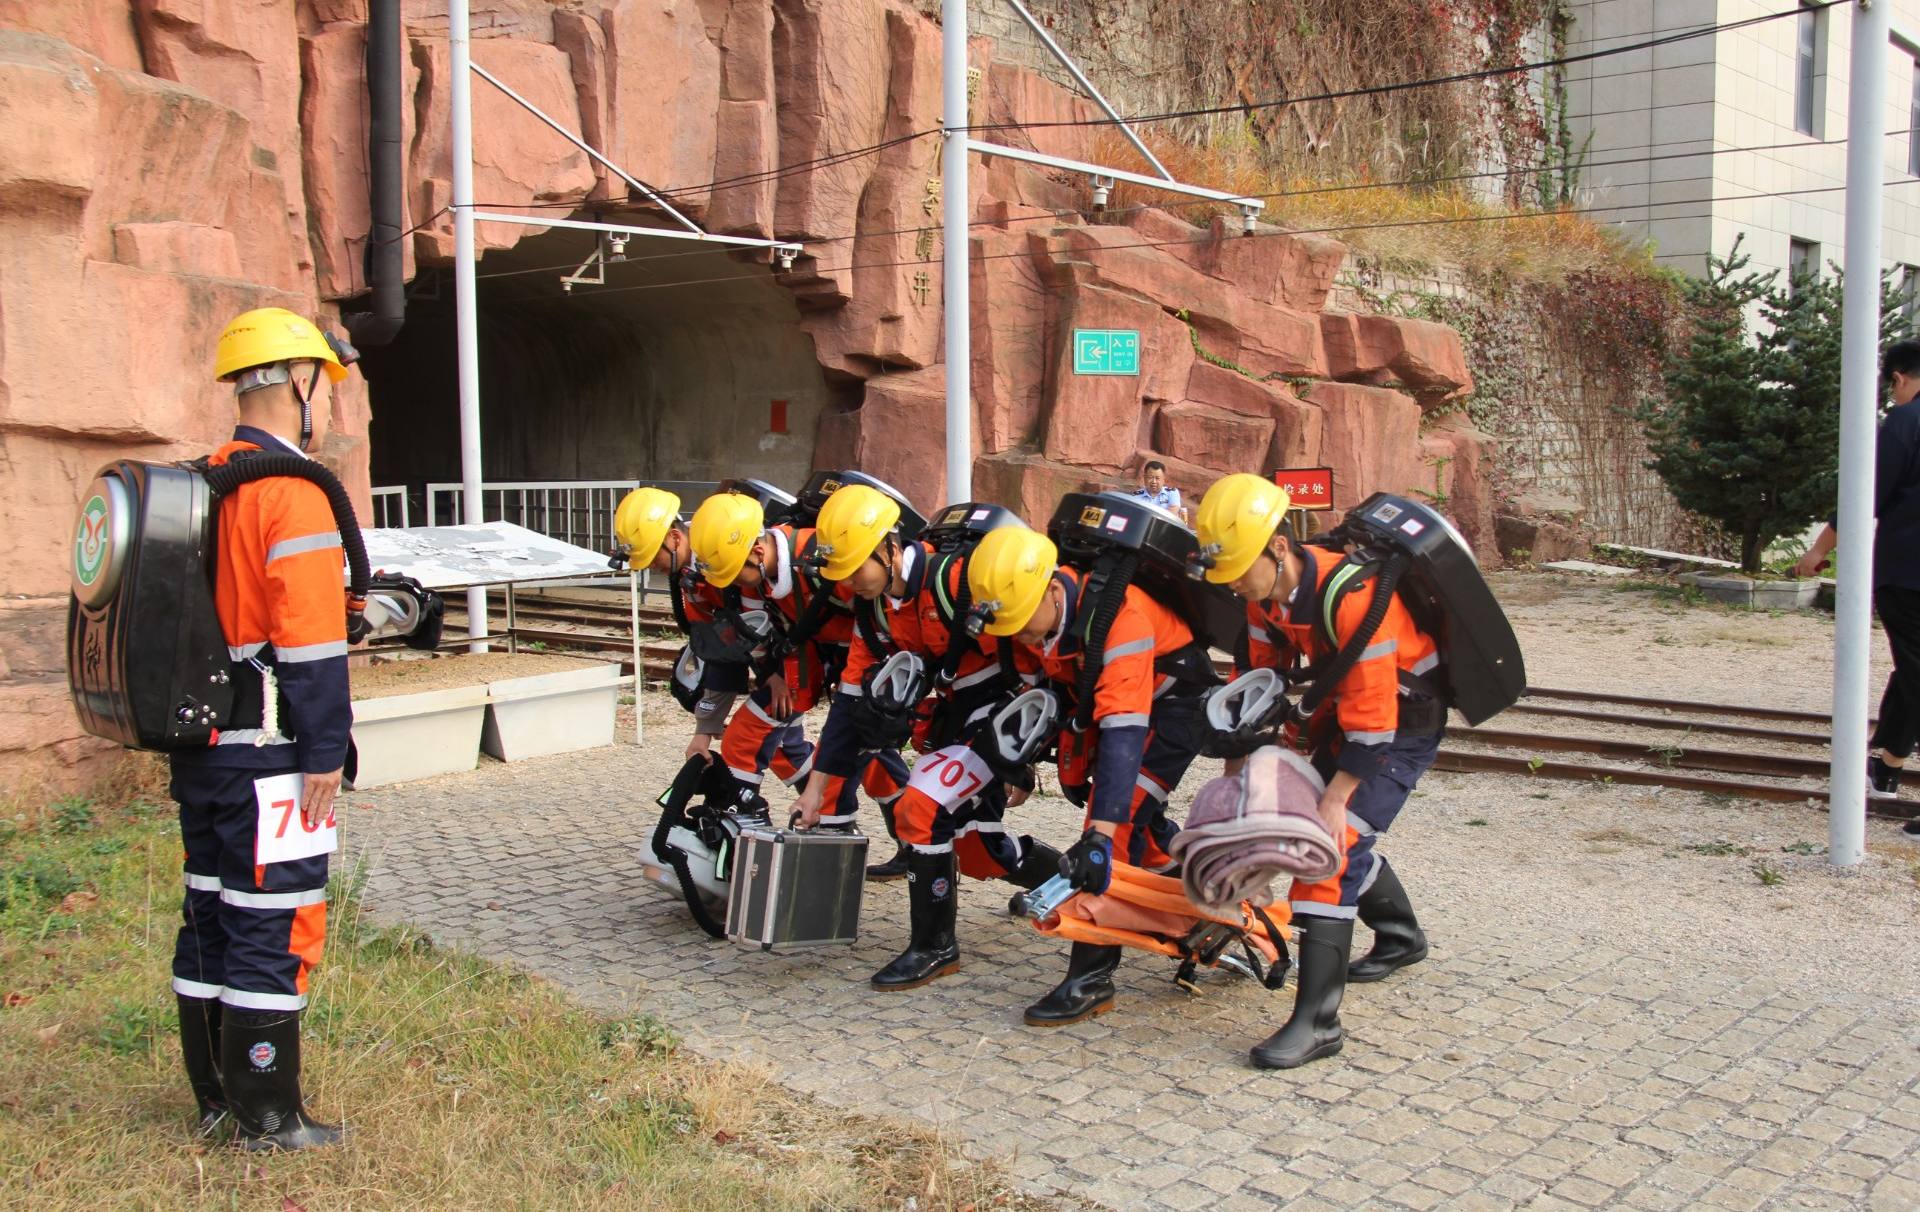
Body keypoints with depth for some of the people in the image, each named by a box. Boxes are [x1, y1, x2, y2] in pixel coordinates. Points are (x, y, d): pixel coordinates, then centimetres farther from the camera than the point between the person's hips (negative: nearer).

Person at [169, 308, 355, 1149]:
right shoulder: (292, 493, -16)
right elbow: (308, 638, -21)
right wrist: (323, 754, -18)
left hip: (198, 744, 10)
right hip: (267, 751, -9)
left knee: (212, 915, 16)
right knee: (273, 924, -2)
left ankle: (217, 1094, 28)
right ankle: (267, 1117, 6)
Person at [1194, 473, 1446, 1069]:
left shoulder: (1351, 594, -33)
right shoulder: (1266, 594, -9)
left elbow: (1373, 712, -31)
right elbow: (1255, 678, 2)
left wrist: (1338, 795, -29)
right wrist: (1238, 761, -1)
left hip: (1403, 722, -9)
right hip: (1345, 709, 9)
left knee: (1336, 838, -19)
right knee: (1326, 829, 17)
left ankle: (1317, 1020, -18)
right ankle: (1401, 936, 44)